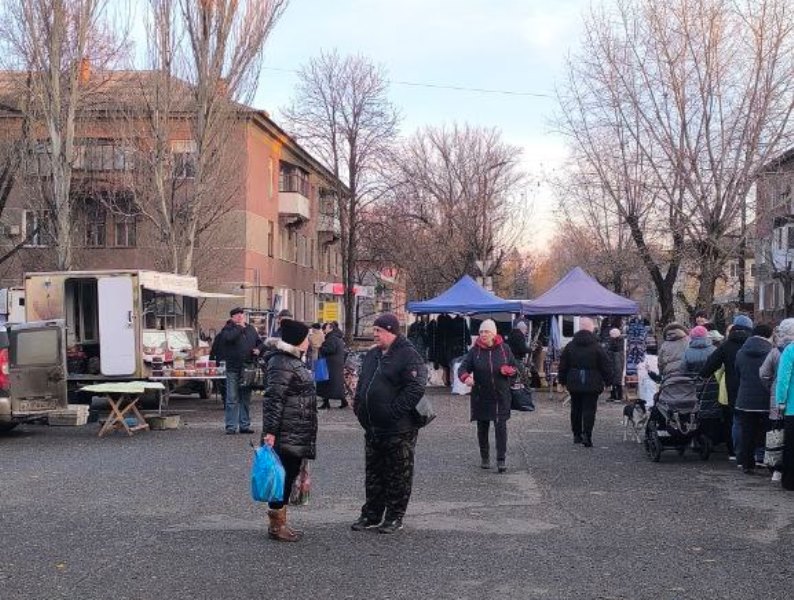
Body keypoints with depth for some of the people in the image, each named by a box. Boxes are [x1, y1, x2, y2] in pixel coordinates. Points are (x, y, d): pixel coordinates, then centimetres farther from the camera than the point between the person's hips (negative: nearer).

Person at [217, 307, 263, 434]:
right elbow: (229, 337, -24)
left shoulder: (250, 328, 13)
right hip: (233, 368, -5)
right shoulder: (228, 328, -2)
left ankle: (245, 425, 17)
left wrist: (258, 349, 2)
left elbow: (260, 342, 23)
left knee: (246, 398, 10)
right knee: (232, 399, -4)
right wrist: (240, 327, -13)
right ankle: (231, 426, 0)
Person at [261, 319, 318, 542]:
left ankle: (280, 522, 22)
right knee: (283, 476, -3)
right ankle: (276, 525, 5)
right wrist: (270, 431, -24)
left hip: (297, 435, 10)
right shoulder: (281, 364, -17)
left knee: (290, 475, 14)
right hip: (287, 435, -10)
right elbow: (273, 399, -21)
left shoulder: (292, 361, 17)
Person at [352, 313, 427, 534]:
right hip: (372, 427, 8)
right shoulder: (372, 355, 13)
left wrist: (394, 412, -23)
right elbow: (362, 384, 24)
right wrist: (359, 406, 10)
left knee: (398, 475, 4)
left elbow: (415, 389, -21)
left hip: (398, 429, -8)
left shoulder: (409, 356, -13)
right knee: (373, 473, 15)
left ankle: (395, 517, 13)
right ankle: (372, 515, 25)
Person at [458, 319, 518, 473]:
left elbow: (515, 368, 8)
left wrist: (507, 370, -15)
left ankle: (501, 459, -4)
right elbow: (462, 368, -3)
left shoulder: (504, 348, 0)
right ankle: (484, 457, 26)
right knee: (482, 427, 10)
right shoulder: (475, 350, -1)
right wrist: (466, 377, -26)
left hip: (501, 396, -1)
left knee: (501, 427, -7)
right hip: (481, 396, 1)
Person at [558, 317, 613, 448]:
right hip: (592, 384, -3)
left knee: (576, 409, 15)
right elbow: (606, 366, -6)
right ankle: (587, 436, -11)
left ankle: (577, 435, 21)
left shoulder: (570, 346, 3)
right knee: (589, 410, -2)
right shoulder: (597, 347, -8)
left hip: (574, 383, 3)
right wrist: (608, 380, 4)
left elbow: (563, 365, 8)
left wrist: (563, 380, 16)